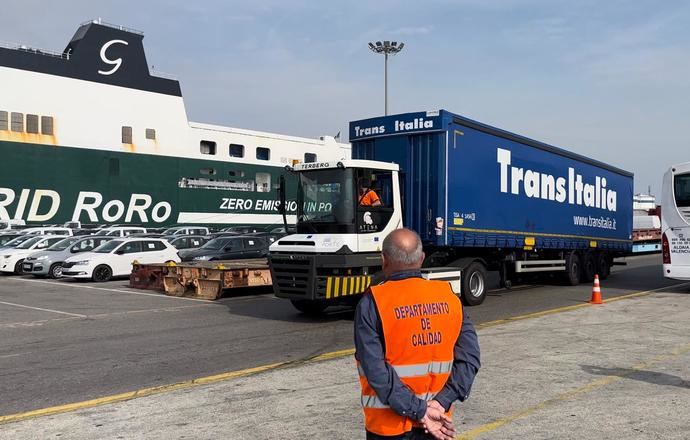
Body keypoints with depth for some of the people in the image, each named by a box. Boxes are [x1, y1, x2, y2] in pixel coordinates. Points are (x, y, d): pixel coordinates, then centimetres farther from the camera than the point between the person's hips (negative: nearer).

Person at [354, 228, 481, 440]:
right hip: (436, 419, 4)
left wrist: (420, 411, -15)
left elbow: (376, 371, -20)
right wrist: (441, 402, -12)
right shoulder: (448, 297, -2)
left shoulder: (372, 303, -14)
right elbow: (469, 358, -7)